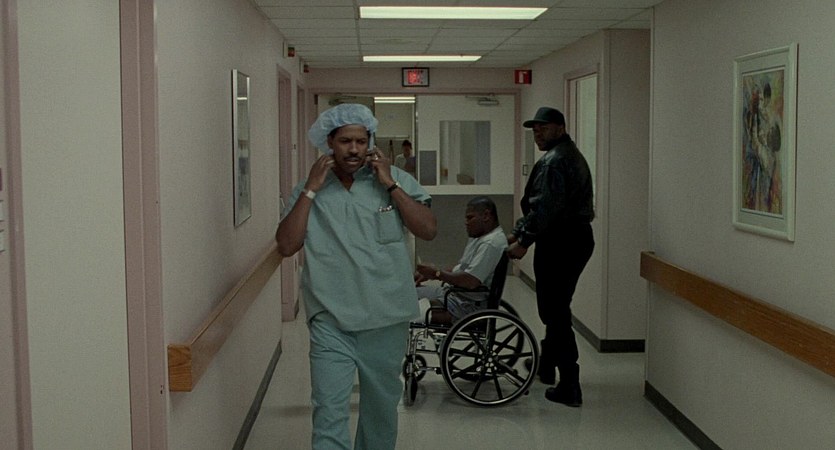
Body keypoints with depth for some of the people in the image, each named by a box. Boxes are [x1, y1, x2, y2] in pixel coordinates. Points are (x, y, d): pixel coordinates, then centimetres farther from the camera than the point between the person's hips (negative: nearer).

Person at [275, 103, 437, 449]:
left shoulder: (395, 180, 0)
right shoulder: (309, 191, 2)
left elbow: (429, 231, -7)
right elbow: (286, 246, -8)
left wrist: (390, 184, -12)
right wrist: (311, 189, -12)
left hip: (387, 319, 1)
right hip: (331, 321, -1)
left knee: (381, 407, 18)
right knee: (330, 414, -7)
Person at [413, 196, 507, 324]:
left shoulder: (491, 244, -21)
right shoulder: (480, 236, 14)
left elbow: (471, 282, -28)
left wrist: (437, 273, -16)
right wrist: (429, 274, 9)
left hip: (468, 305, -11)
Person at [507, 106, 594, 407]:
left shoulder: (554, 161, -15)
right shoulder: (570, 155, 20)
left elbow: (545, 208, -21)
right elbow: (538, 205, 21)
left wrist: (525, 241, -14)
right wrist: (518, 232, 18)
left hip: (560, 244, -11)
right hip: (577, 239, 11)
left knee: (555, 312, -7)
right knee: (557, 307, 22)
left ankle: (569, 388, -5)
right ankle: (547, 365, 38)